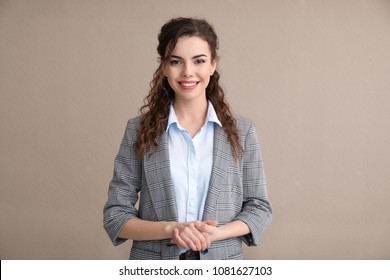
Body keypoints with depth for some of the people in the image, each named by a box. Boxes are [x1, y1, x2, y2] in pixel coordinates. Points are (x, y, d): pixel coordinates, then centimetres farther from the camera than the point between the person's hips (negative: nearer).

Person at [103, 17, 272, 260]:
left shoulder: (242, 131, -2)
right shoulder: (139, 130, -4)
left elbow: (259, 208, 0)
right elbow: (115, 216, -5)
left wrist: (215, 232, -16)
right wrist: (170, 229, -20)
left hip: (221, 263, 1)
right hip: (155, 269, 0)